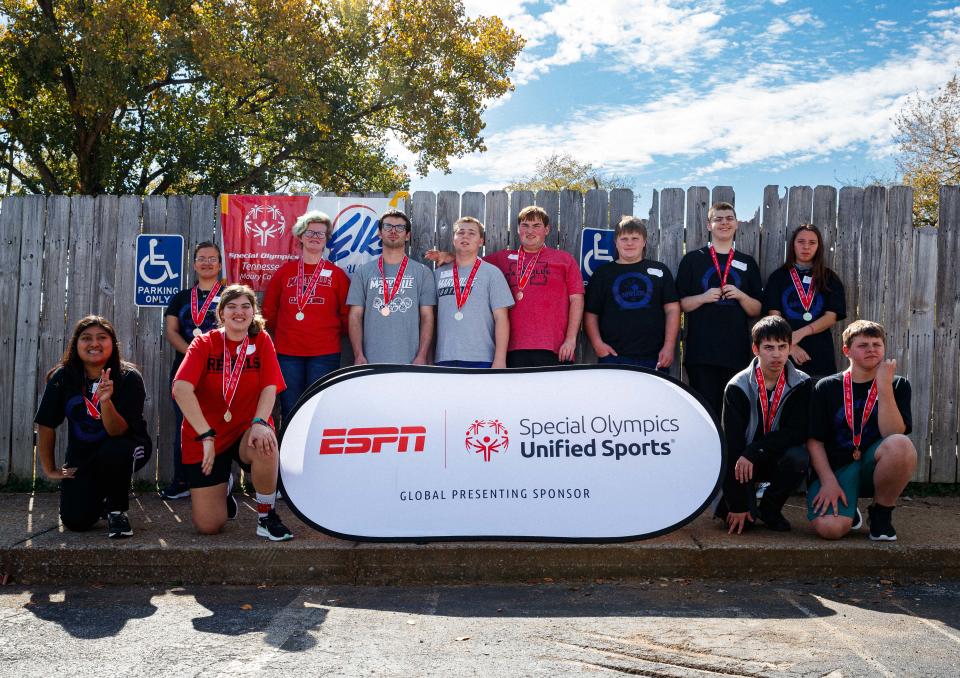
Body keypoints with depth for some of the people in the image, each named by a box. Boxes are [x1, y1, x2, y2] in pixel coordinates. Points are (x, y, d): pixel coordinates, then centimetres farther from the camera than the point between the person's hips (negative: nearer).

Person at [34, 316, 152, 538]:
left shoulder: (129, 378, -19)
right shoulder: (62, 378, -11)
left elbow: (117, 431, -25)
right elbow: (46, 426, -2)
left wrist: (106, 401, -43)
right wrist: (49, 469, 1)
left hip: (124, 447, -2)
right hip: (82, 456, 3)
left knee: (113, 452, -39)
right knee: (76, 521, -13)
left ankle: (117, 511, -11)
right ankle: (100, 497, 24)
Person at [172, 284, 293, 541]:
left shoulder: (262, 341, -2)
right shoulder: (204, 343, -7)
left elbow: (270, 387, -12)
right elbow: (181, 388, -22)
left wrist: (260, 422, -33)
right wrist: (206, 435, -32)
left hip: (246, 431, 0)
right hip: (205, 438, 0)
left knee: (265, 444, -38)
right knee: (208, 526, -5)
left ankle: (266, 518, -15)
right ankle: (224, 488, 32)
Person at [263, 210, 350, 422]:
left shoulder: (336, 274, 5)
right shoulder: (284, 271, 9)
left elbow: (346, 313, 8)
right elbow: (269, 310, 15)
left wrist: (336, 334, 6)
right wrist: (281, 333, 13)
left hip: (325, 354, -1)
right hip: (287, 352, 2)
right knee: (290, 411, 5)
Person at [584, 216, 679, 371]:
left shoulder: (659, 271, 13)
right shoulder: (603, 273, 13)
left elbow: (672, 309, 8)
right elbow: (590, 313, 10)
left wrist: (669, 346, -1)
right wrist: (597, 344, -5)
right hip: (613, 357, 0)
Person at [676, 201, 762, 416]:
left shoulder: (747, 263, 14)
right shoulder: (692, 259, 8)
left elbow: (757, 311, 13)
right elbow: (679, 305, 5)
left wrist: (741, 296, -6)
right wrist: (703, 297, -12)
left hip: (736, 350, 2)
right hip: (701, 350, -2)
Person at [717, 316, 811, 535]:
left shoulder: (802, 384, -8)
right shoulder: (737, 387, -14)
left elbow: (797, 432, -17)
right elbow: (732, 443, -17)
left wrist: (752, 453, -29)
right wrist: (737, 505, -22)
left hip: (779, 457, 2)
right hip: (744, 459, -2)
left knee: (798, 457, -31)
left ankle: (770, 508, -3)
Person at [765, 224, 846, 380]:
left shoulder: (830, 279, 12)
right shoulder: (778, 276, 11)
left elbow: (831, 317, 2)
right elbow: (774, 315, 1)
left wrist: (800, 333, -13)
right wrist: (790, 345, -13)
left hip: (820, 356, 1)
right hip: (785, 353, 0)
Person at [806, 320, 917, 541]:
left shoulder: (897, 385, 5)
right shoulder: (827, 388, 3)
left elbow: (892, 435, -12)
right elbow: (814, 440, -1)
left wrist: (884, 386, -17)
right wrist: (828, 482, -13)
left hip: (873, 465, 1)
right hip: (836, 468, -1)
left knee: (901, 444, -34)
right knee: (830, 527, -30)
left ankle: (881, 512, -6)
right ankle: (849, 511, 11)